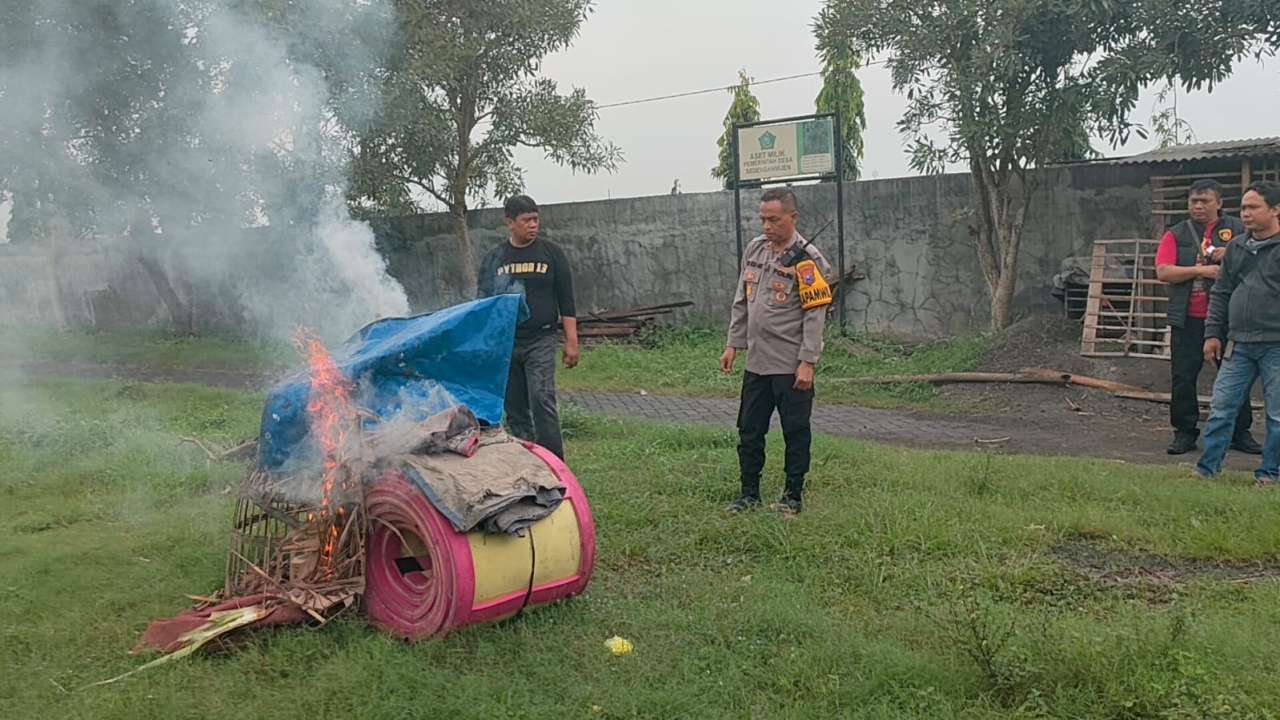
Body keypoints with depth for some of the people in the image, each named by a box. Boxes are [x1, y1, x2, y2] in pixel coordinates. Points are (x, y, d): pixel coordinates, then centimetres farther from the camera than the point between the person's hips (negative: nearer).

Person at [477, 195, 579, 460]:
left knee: (542, 400, -15)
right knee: (515, 409, 6)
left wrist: (571, 342, -3)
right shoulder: (494, 258, 7)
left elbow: (566, 300, 3)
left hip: (540, 341, -3)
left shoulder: (551, 252, 3)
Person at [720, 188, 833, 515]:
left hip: (791, 365, -6)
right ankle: (750, 492, 25)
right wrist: (733, 344, 12)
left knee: (795, 432, 6)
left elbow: (815, 315, -13)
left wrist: (807, 362, -16)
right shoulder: (754, 249, 8)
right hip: (756, 362, 6)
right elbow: (741, 301, 15)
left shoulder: (807, 259, -11)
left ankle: (793, 495, 19)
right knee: (749, 430, 12)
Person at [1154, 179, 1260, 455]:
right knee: (1183, 378, 2)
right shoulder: (1176, 234, 6)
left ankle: (1240, 433, 18)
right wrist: (1199, 270, -17)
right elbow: (1163, 271, -7)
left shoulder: (1237, 229, 6)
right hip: (1188, 319, 0)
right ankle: (1185, 433, 11)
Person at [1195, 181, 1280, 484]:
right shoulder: (1236, 247, 12)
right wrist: (1213, 333, 9)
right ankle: (1207, 468, 12)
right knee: (1221, 408, 5)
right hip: (1238, 345, 5)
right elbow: (1220, 294, 16)